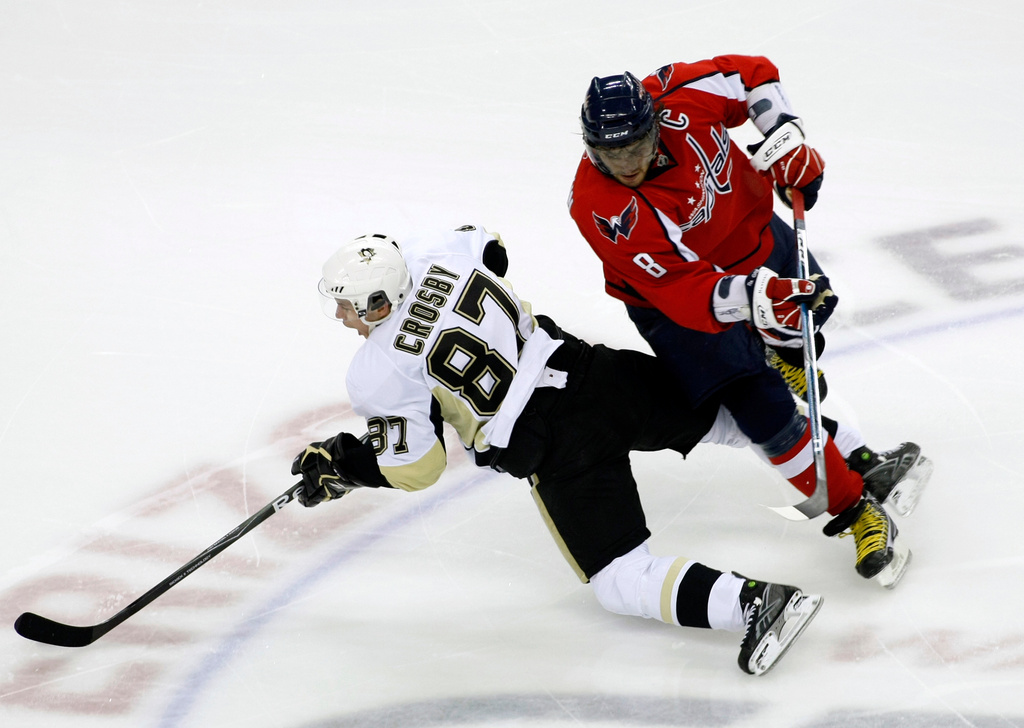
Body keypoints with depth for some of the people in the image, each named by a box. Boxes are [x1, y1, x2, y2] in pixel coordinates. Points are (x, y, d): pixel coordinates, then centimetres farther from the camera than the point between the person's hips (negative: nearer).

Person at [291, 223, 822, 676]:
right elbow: (490, 250, 23)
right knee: (722, 414, 28)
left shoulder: (377, 375, -15)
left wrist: (338, 466, 6)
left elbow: (416, 467, -7)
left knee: (624, 583, 1)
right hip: (595, 368, 7)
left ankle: (754, 602, -17)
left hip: (562, 451, -6)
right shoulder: (431, 253, 0)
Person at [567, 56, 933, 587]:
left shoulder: (679, 96, -29)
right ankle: (857, 509, -1)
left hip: (754, 236, 6)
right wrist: (752, 298, -57)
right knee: (764, 409, -15)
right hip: (680, 303, -6)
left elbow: (751, 74, -7)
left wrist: (784, 135, -19)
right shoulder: (599, 209, -39)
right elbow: (682, 290, -42)